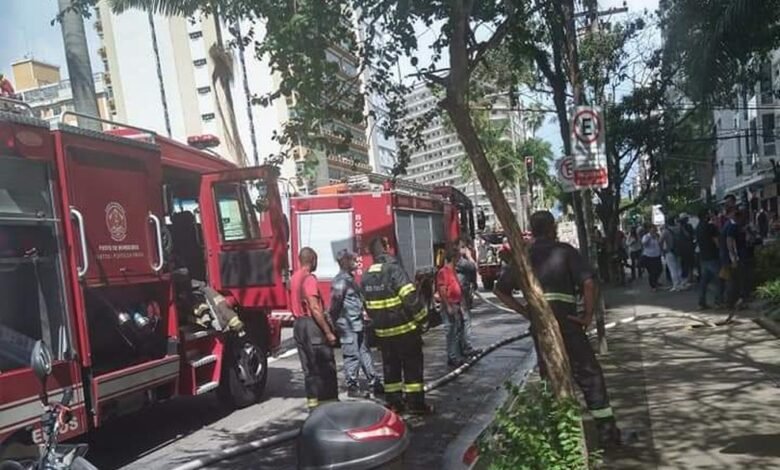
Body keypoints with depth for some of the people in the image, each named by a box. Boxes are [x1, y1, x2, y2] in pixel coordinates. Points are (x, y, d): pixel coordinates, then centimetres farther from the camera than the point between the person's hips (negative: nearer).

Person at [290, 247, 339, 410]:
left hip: (298, 324, 9)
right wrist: (328, 332, -18)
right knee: (326, 367, -2)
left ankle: (312, 401, 17)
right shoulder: (309, 278, -14)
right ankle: (329, 401, 0)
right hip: (312, 324, -9)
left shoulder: (294, 278, 13)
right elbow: (315, 309, -20)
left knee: (309, 367, 13)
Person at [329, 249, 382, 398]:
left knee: (365, 353, 14)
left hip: (358, 324, 10)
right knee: (352, 356, -2)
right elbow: (335, 303, -20)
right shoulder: (341, 281, -16)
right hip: (348, 326, -10)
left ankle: (374, 384, 22)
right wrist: (334, 322, -17)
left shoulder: (350, 278, 15)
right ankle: (352, 387, 9)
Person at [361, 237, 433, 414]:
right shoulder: (394, 269, -16)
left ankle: (393, 402, 20)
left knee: (390, 366, 15)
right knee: (412, 365, 3)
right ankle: (415, 403, 6)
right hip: (404, 328, -6)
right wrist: (422, 317, -10)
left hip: (382, 331, 6)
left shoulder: (366, 275, 5)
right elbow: (410, 297, -21)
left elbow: (367, 305, 12)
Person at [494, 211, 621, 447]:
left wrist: (525, 311, 11)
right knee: (588, 373, 5)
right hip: (565, 319, -4)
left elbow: (501, 290, 14)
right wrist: (588, 315, -4)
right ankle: (606, 429, 7)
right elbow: (589, 282, -13)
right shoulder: (564, 250, -1)